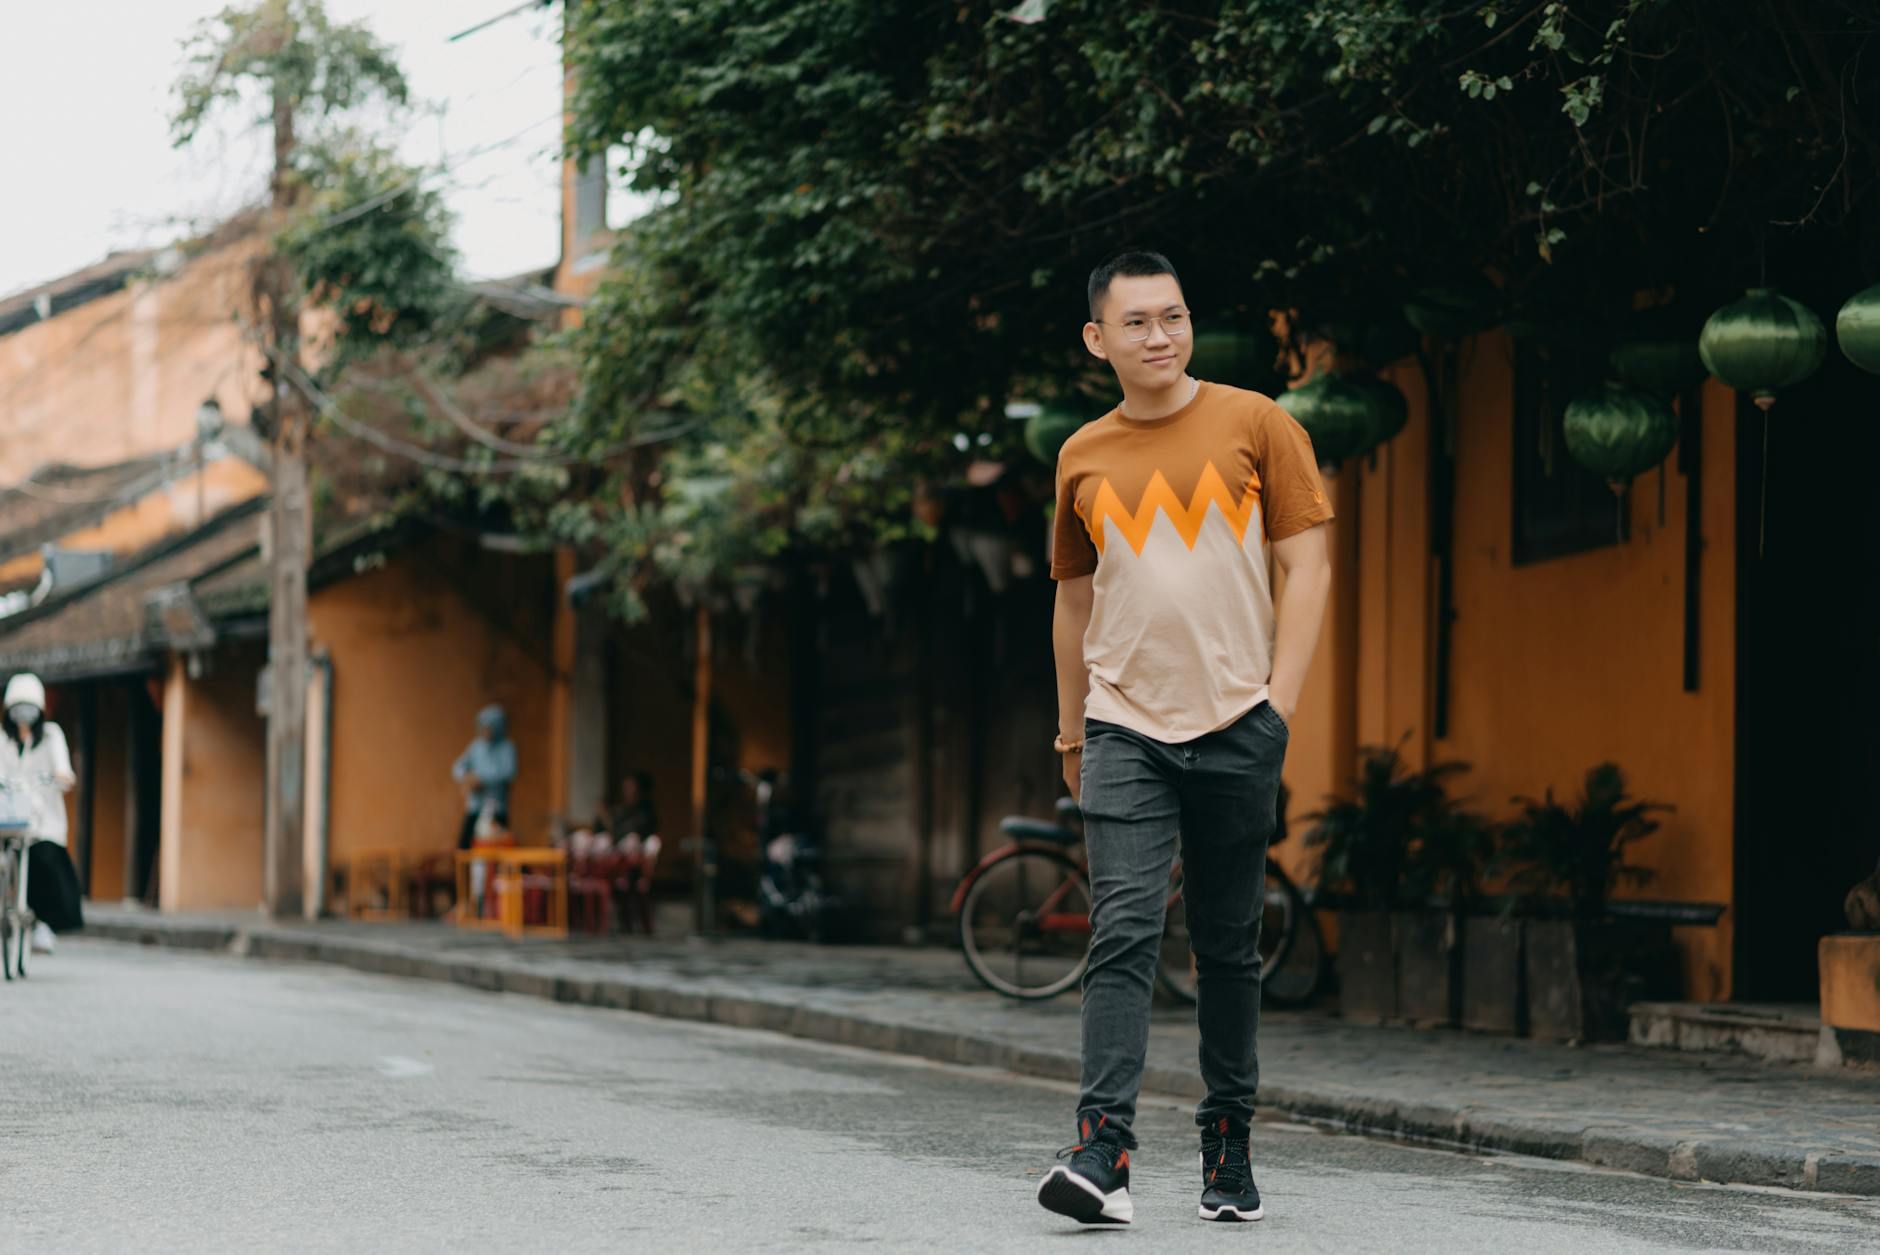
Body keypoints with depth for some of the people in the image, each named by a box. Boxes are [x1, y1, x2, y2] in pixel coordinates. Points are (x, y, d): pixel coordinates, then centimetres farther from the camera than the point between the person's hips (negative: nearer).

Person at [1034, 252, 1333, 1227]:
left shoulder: (1252, 424, 3)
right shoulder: (1083, 458, 10)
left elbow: (1307, 565, 1)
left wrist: (1280, 698, -7)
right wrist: (1071, 734, 21)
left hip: (1236, 726, -1)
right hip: (1125, 726, 1)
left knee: (1228, 947, 7)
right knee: (1124, 934, -12)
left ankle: (1229, 1147, 19)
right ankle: (1102, 1154, -19)